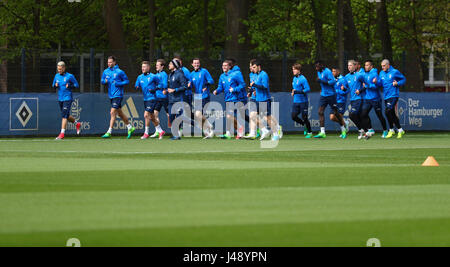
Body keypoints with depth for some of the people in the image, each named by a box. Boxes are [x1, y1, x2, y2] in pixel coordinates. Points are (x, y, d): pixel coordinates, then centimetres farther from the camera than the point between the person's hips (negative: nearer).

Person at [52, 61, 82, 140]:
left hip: (68, 98, -7)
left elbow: (76, 85, -2)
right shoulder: (57, 76, 9)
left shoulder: (70, 76, -6)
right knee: (66, 116, 14)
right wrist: (55, 85, -5)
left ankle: (62, 133, -17)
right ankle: (77, 124, 40)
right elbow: (53, 86, 18)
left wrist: (69, 86, -18)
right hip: (60, 98, 7)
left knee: (64, 115, -15)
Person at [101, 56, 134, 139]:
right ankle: (130, 128, 29)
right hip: (111, 95, 7)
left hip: (117, 95, -7)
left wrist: (118, 84, -16)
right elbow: (102, 81, 16)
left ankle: (109, 132, -13)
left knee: (113, 113, -13)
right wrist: (105, 81, -7)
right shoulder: (106, 71, 9)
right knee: (120, 113, 15)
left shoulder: (119, 72, -8)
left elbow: (127, 81, -2)